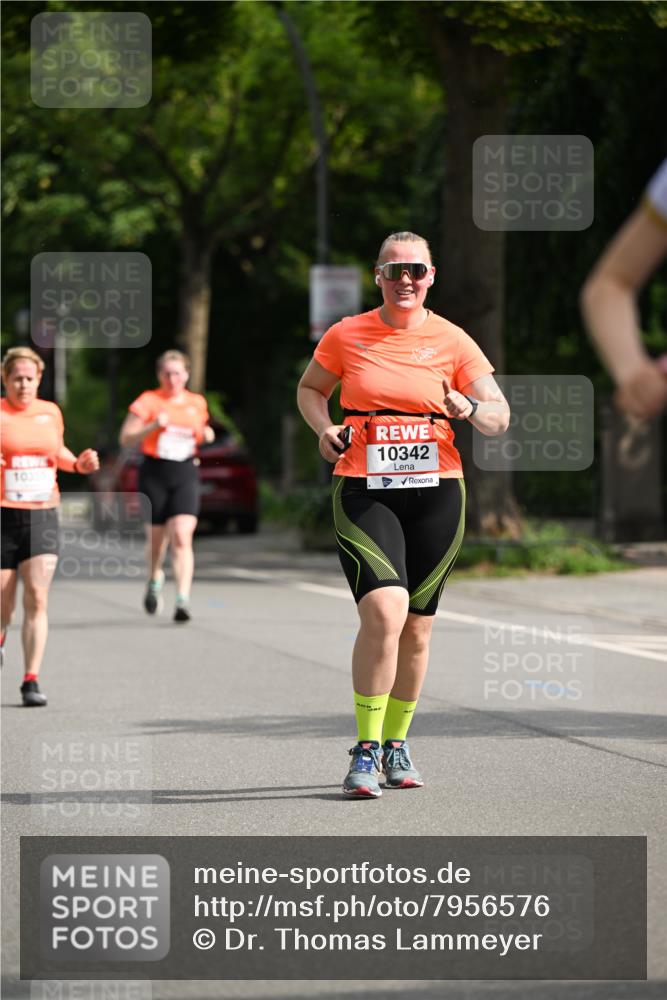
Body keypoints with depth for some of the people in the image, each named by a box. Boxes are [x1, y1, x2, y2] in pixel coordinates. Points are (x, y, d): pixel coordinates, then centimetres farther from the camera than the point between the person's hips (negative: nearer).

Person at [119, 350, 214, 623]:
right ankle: (154, 580, 41)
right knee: (156, 537, 9)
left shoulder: (197, 403, 10)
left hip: (186, 474, 1)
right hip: (155, 474, -1)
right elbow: (126, 438, -5)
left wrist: (207, 436, 4)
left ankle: (183, 601, -19)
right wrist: (153, 426, -20)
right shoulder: (148, 401, -1)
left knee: (182, 538, -15)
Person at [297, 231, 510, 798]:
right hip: (363, 491, -2)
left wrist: (469, 409, -19)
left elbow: (500, 417, 3)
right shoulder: (346, 336, 3)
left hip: (436, 494, 2)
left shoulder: (452, 342, 3)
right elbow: (310, 389, 19)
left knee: (417, 627, 7)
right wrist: (324, 428, -1)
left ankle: (397, 742, 26)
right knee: (383, 613, -21)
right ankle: (366, 750, -13)